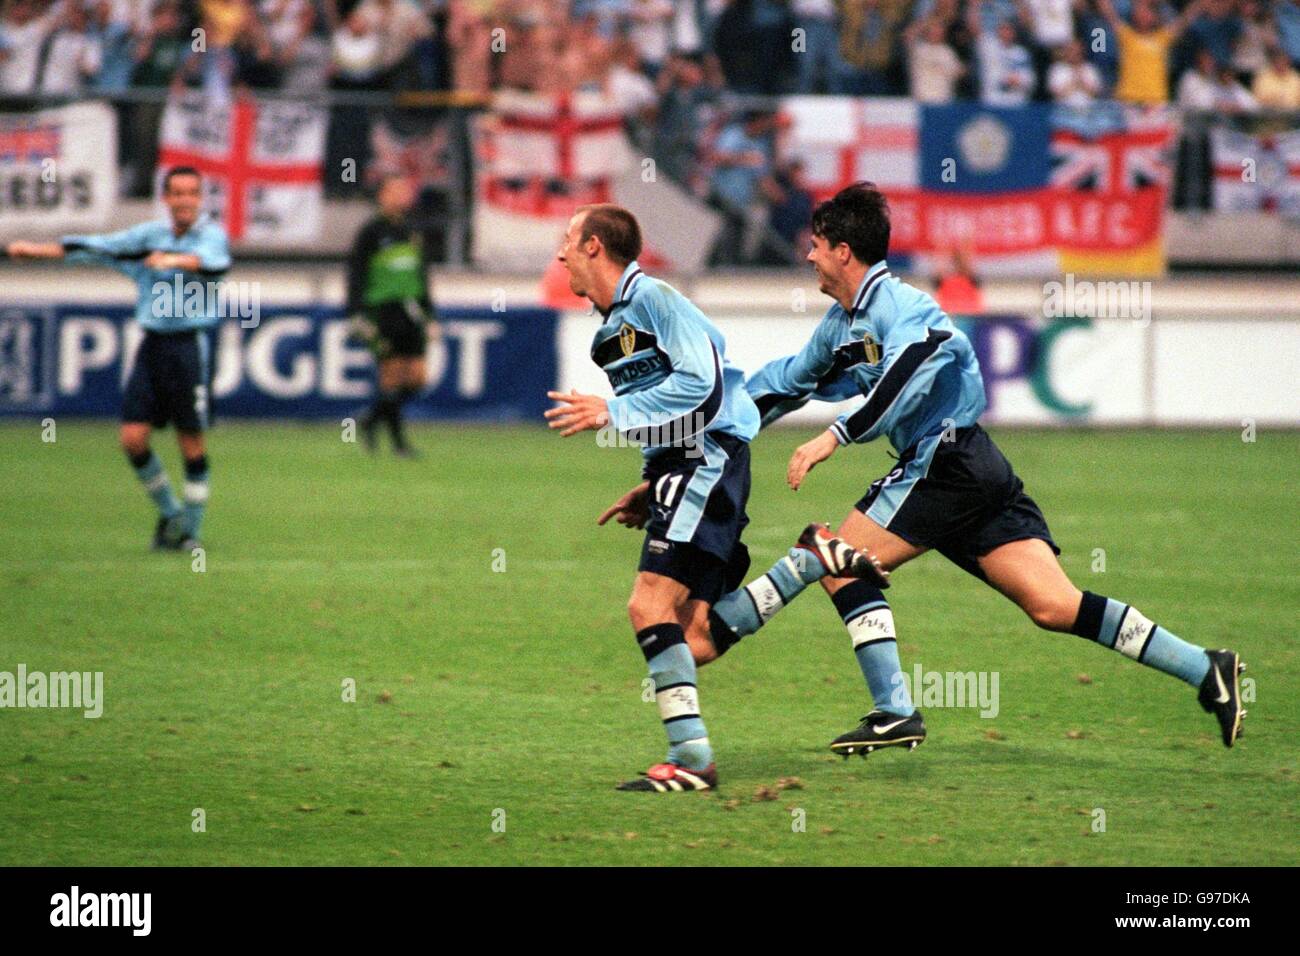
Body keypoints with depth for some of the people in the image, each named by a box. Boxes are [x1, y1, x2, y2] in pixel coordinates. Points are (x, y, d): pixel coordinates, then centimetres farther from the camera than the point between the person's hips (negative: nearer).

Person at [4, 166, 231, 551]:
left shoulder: (212, 234, -4)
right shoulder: (150, 234, 10)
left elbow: (212, 259, -26)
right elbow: (97, 247, 8)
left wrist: (174, 260, -46)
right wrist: (36, 249, 0)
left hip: (191, 344, -5)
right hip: (153, 343, 5)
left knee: (191, 443, -3)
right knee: (133, 437, -3)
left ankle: (191, 528, 11)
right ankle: (169, 512, 18)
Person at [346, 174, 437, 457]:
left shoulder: (413, 233, 14)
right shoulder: (371, 233, -4)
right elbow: (356, 275, -5)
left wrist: (429, 314, 21)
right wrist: (358, 315, -13)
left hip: (410, 313, 6)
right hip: (383, 312, -6)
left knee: (417, 377, 0)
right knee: (392, 377, -7)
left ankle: (371, 420, 19)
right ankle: (398, 440, 3)